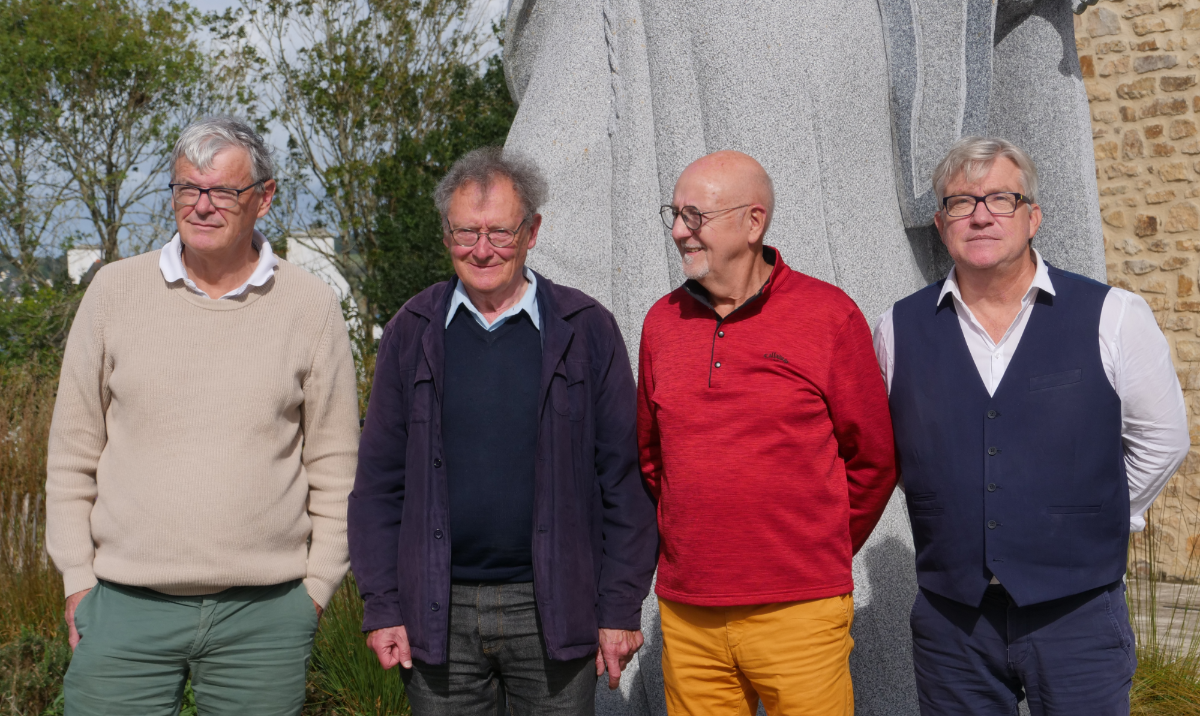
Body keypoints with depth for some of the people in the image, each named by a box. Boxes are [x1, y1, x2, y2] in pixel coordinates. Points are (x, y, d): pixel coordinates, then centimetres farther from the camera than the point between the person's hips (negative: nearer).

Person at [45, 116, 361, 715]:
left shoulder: (311, 306, 2)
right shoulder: (114, 290, 4)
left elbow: (334, 464, 7)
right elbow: (72, 452, 8)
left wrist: (316, 584, 3)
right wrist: (77, 578, 4)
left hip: (264, 613, 0)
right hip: (124, 604, 1)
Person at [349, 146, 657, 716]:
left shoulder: (586, 330, 1)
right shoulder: (411, 334, 6)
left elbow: (623, 478, 1)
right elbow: (379, 480, 7)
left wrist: (621, 609, -3)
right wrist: (381, 606, 1)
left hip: (553, 612, -1)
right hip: (438, 615, 2)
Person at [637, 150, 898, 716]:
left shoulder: (829, 315, -4)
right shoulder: (663, 321, 8)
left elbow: (872, 459, 3)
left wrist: (819, 555, 9)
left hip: (798, 614, -3)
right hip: (687, 616, 4)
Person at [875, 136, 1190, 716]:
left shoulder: (1111, 316, -2)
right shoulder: (900, 329, 3)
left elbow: (1162, 437, 7)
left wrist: (1091, 524, 6)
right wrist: (958, 516, 11)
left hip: (1076, 611, -1)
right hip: (949, 618, 2)